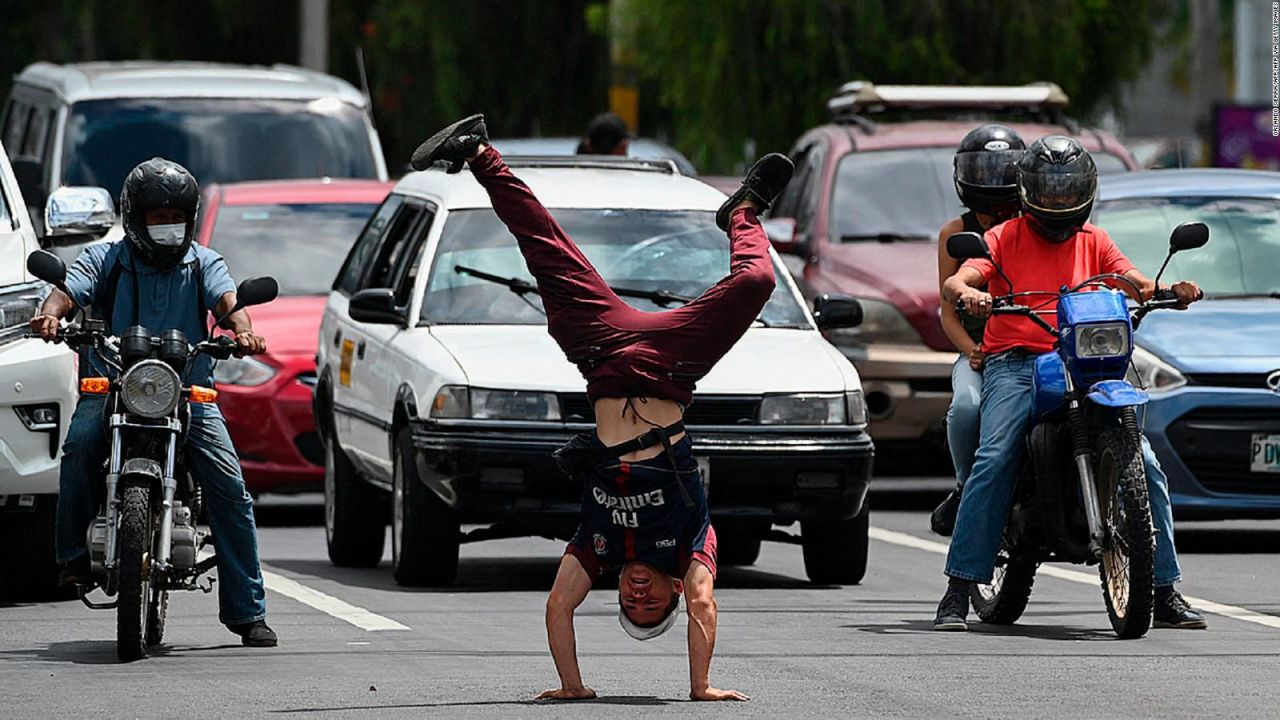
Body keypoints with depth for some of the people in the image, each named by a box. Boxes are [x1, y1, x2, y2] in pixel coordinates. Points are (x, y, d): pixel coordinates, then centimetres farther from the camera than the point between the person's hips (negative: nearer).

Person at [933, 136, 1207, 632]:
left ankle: (1165, 591, -3)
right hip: (1014, 364, -3)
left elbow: (1137, 284, 9)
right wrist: (967, 293, -28)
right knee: (993, 461, -25)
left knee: (1144, 465, -11)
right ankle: (957, 593, -23)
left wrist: (1172, 291, -14)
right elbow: (954, 283, -3)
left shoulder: (1094, 242, 21)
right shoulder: (1004, 238, 11)